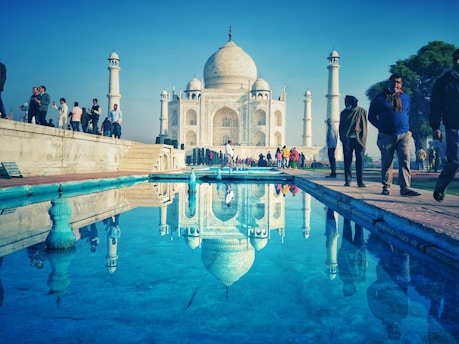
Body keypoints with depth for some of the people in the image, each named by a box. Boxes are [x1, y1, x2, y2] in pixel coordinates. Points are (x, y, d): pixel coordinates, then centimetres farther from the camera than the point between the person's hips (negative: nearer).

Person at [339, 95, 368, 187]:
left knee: (360, 160, -4)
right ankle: (347, 181, 5)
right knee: (347, 160, 1)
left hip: (358, 139, -2)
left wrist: (363, 139, -8)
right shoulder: (344, 113, 15)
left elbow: (364, 126, 2)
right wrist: (341, 138, 2)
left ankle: (360, 181, -1)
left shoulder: (362, 111, 6)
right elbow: (341, 126, 16)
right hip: (347, 139, 3)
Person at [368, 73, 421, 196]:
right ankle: (386, 187, 12)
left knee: (405, 160, -10)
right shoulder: (380, 98, 4)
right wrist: (381, 127, 7)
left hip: (403, 135, 2)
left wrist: (404, 127, 15)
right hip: (386, 136, -2)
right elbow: (371, 116, 9)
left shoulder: (405, 97, 14)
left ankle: (405, 188, -12)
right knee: (386, 162, 2)